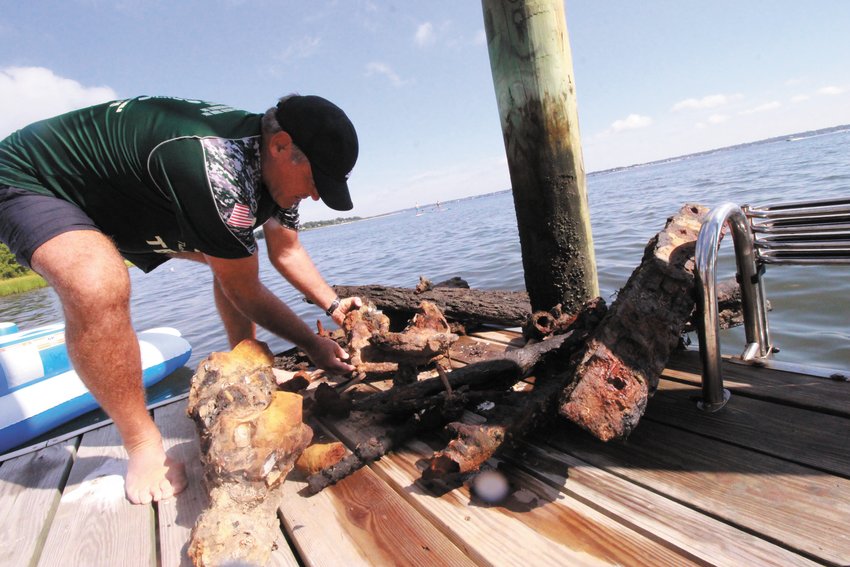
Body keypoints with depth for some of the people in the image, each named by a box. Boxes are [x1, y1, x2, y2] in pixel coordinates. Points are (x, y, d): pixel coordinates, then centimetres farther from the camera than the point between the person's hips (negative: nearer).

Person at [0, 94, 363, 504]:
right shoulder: (218, 170, -40)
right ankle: (143, 445, -16)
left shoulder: (272, 163, -11)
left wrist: (334, 305, -8)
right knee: (99, 285, -37)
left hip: (126, 200, 9)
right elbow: (245, 292, -29)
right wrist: (313, 346, -18)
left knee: (234, 258, 4)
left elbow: (287, 251, 0)